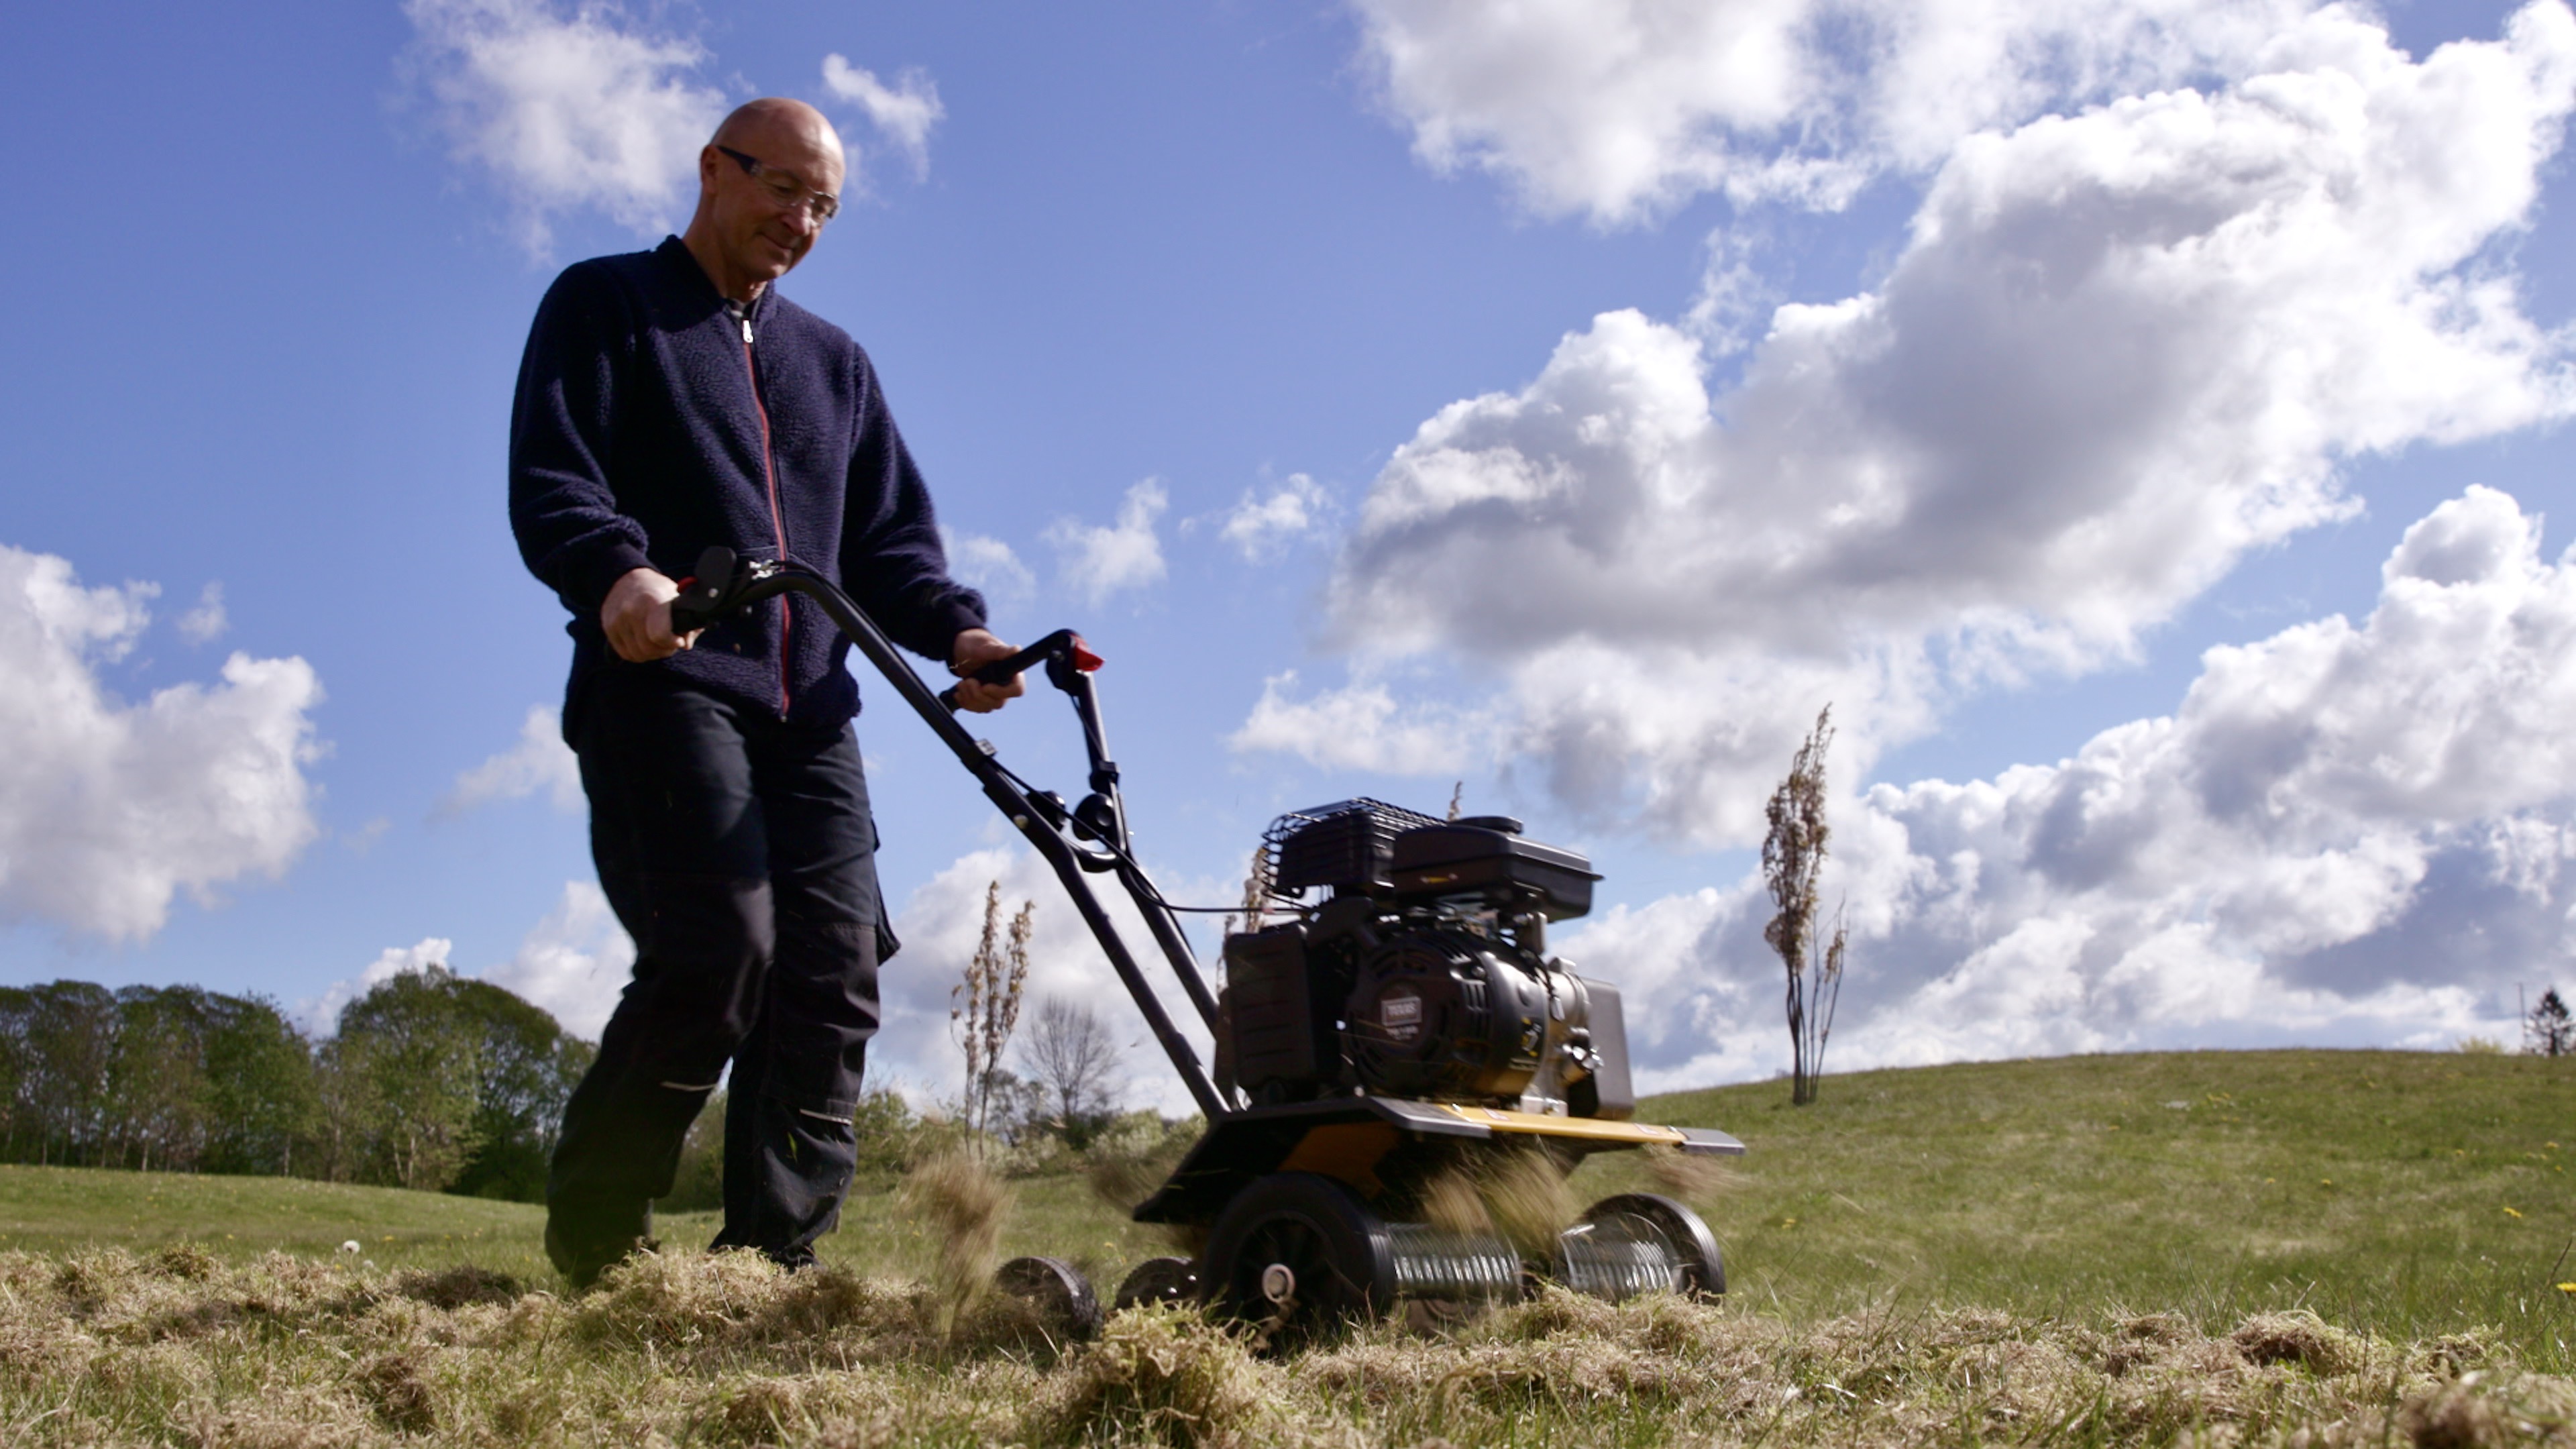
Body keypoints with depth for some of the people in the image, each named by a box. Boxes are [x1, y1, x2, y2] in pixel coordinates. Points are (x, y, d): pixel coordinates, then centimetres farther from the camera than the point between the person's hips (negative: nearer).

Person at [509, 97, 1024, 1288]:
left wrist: (954, 630, -1)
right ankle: (595, 1244, -4)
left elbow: (886, 538, 21)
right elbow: (548, 482, -4)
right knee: (719, 950, -20)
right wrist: (617, 571, -27)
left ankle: (774, 1259, 0)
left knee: (835, 972, -5)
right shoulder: (604, 306, 11)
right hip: (662, 678, -6)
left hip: (807, 707, 6)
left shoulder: (835, 363, 29)